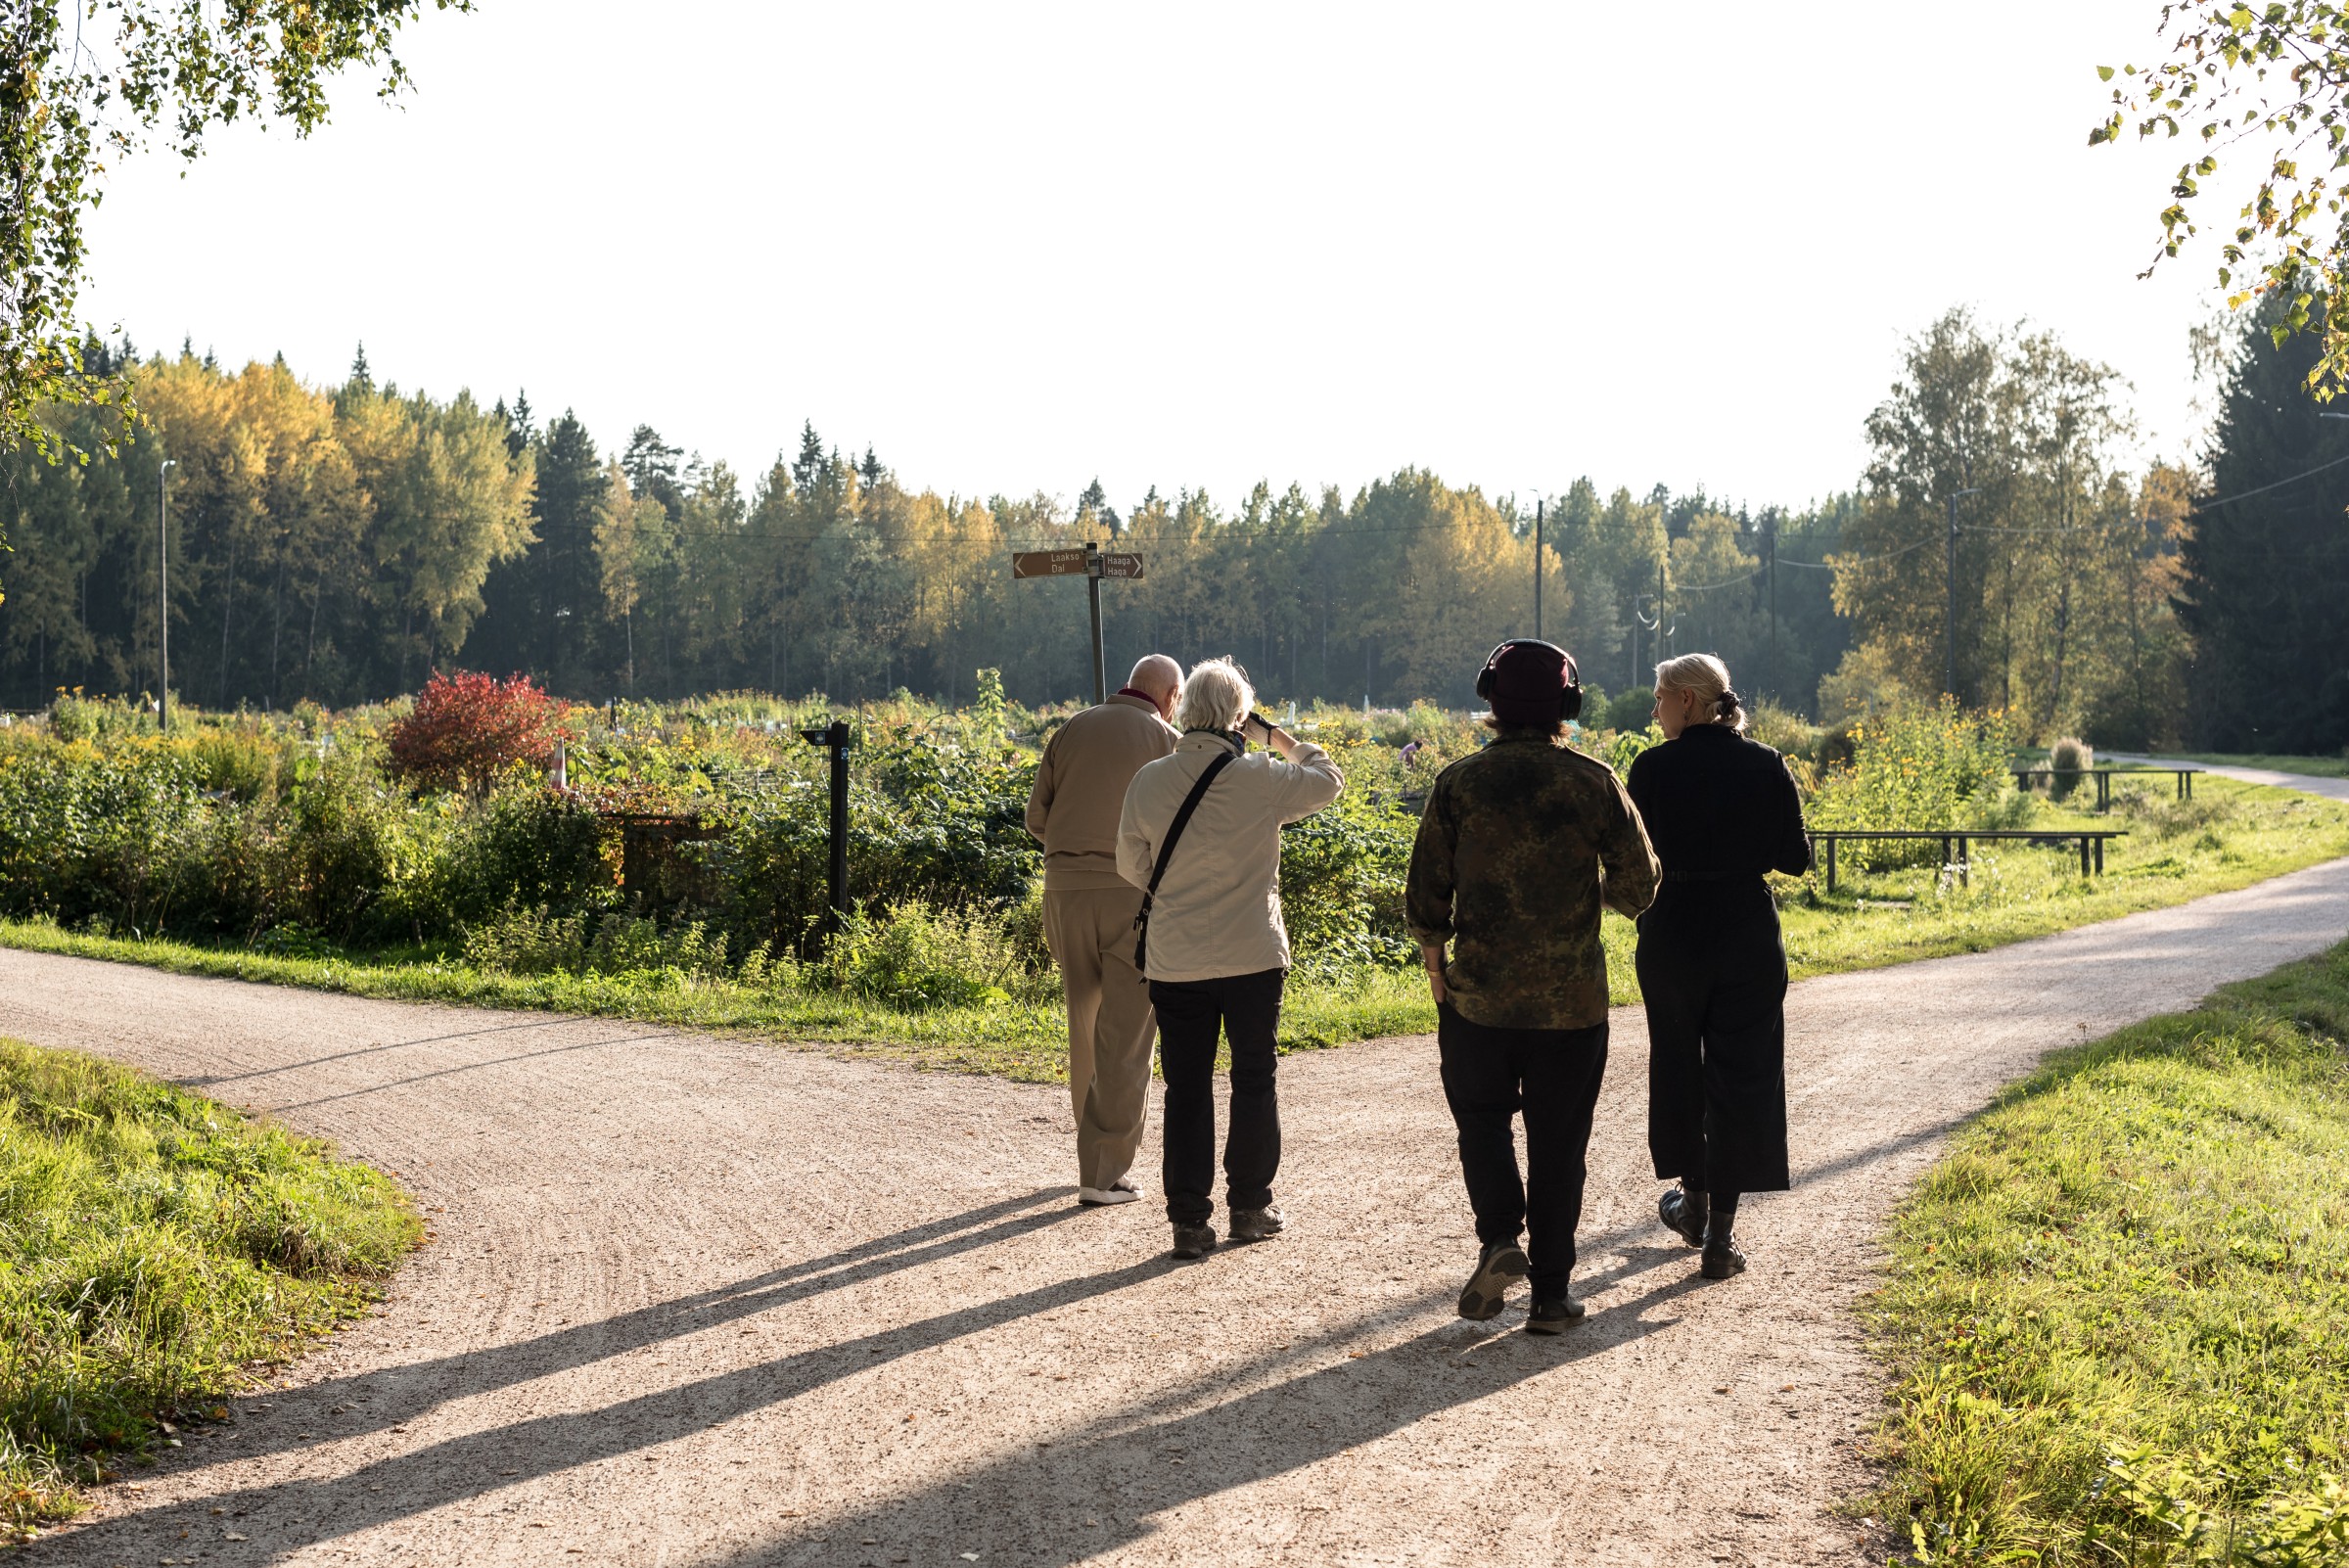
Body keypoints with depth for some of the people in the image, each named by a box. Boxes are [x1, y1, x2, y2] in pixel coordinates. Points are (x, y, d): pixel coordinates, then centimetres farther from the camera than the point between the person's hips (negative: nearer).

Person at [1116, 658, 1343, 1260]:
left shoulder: (1148, 782, -4)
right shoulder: (1261, 779, -10)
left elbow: (1132, 865, 8)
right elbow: (1328, 780, 8)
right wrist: (1279, 738, 17)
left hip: (1175, 962, 2)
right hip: (1254, 957, -2)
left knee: (1186, 1090, 7)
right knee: (1254, 1081, 13)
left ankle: (1189, 1220, 8)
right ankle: (1250, 1208, 21)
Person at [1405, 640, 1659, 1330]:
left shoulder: (1458, 782, -4)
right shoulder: (1595, 783, -3)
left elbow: (1424, 893, -3)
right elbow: (1637, 889, 0)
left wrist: (1434, 963, 12)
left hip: (1478, 994, 0)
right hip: (1573, 997, 0)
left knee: (1482, 1118, 17)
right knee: (1558, 1141, 9)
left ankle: (1499, 1237, -4)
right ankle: (1551, 1292, 11)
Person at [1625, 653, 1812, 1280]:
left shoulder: (1652, 768, -9)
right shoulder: (1765, 765, -3)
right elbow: (1796, 859, -1)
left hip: (1672, 933, -1)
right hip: (1749, 935, 1)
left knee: (1678, 1065, 19)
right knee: (1741, 1074, 5)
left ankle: (1695, 1201, 33)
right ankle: (1721, 1233, 2)